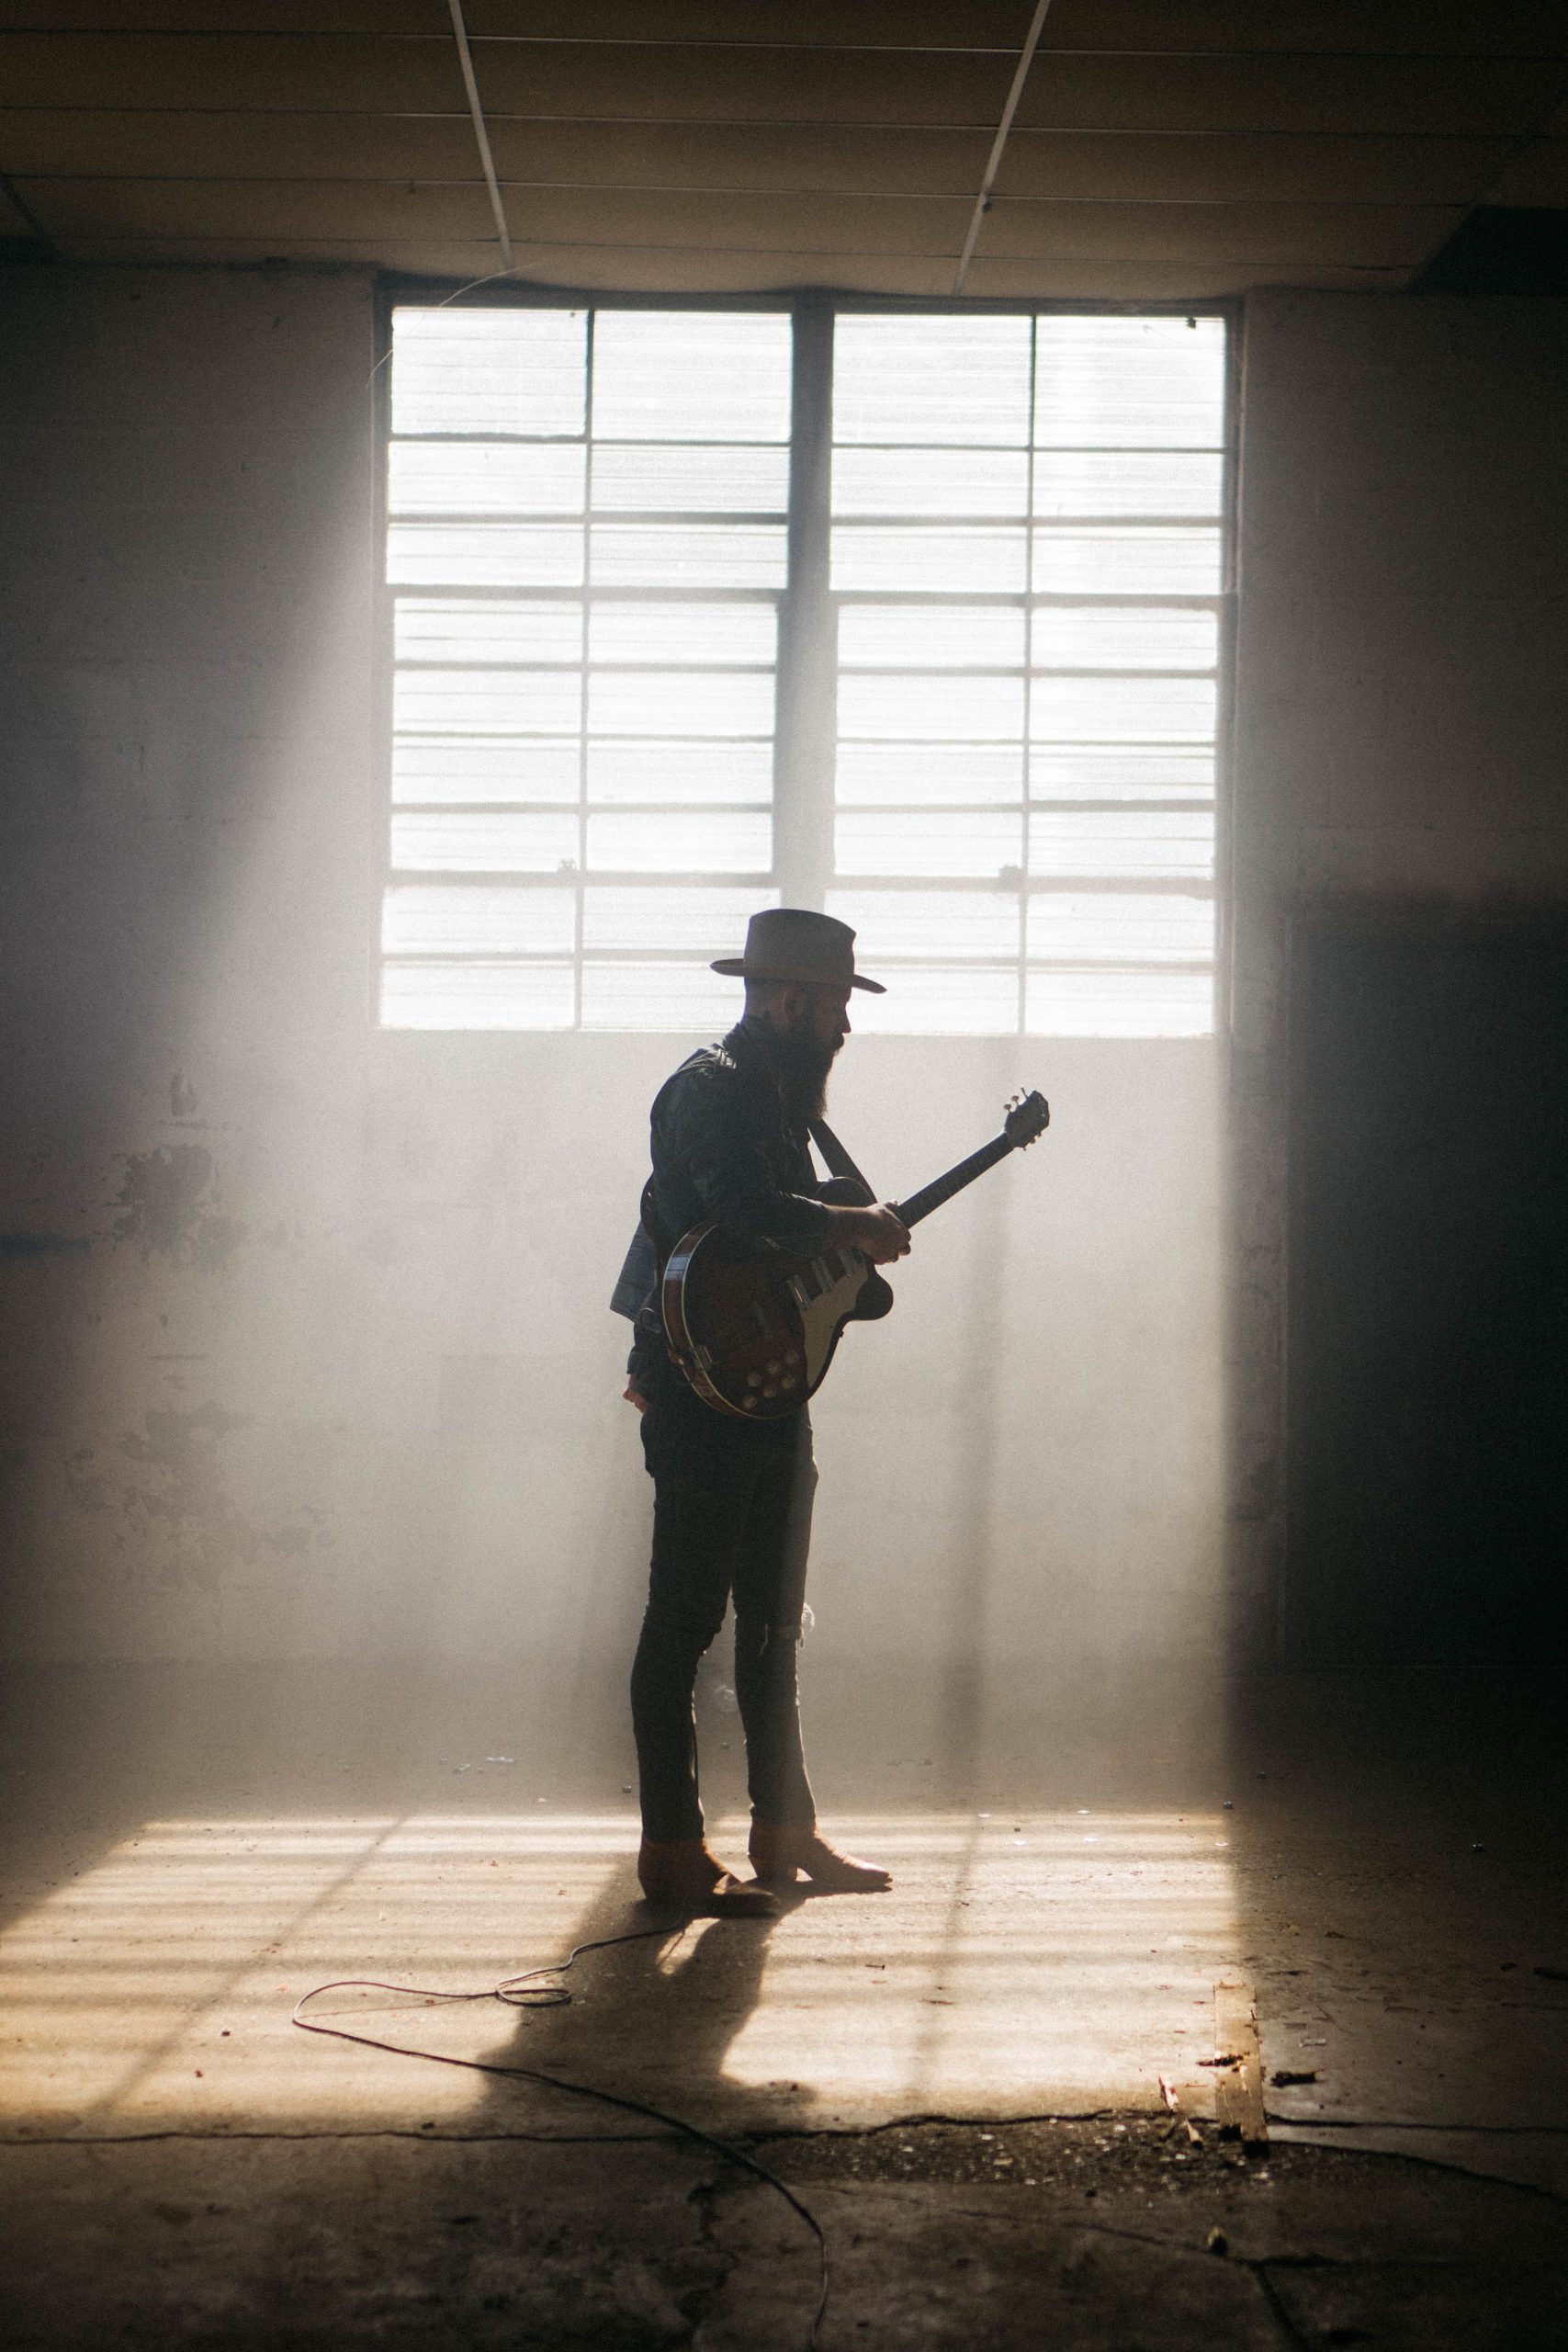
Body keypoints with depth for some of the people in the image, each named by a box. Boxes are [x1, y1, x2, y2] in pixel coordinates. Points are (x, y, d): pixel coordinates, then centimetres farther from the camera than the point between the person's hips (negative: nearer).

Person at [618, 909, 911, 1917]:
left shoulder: (781, 1096, 19)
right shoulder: (709, 1088, -12)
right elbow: (743, 1202, -31)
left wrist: (859, 1235, 5)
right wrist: (854, 1226, -21)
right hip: (702, 1389, -10)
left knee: (773, 1617, 14)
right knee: (686, 1617, -5)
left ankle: (784, 1831, 23)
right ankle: (674, 1851, 1)